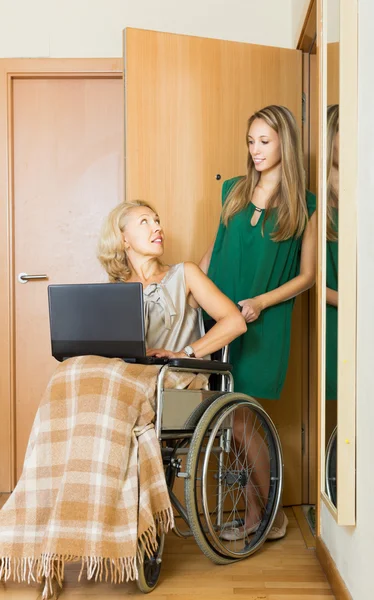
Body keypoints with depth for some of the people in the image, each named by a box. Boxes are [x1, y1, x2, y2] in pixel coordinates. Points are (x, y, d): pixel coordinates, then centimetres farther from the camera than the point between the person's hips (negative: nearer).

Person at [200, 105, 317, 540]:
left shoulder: (304, 206, 0)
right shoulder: (233, 190, 11)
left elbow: (306, 276, 0)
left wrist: (261, 301, -12)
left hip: (262, 324, -4)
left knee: (240, 417, -5)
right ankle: (254, 512, 18)